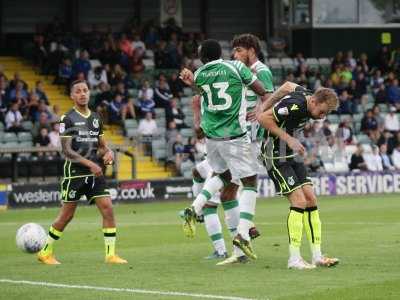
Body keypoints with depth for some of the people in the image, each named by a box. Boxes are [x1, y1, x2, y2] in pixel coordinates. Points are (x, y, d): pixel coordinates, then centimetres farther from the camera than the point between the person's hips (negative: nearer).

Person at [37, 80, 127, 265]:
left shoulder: (96, 118, 12)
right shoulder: (68, 119, -7)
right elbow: (66, 150, -13)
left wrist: (108, 152, -3)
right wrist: (89, 163, -21)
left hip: (95, 173, 5)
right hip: (75, 173, -5)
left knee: (108, 209, -8)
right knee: (67, 215, 0)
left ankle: (111, 254, -4)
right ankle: (46, 252, 17)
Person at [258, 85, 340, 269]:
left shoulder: (306, 95, 1)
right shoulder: (295, 105, -26)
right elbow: (263, 118, -25)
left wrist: (264, 105, 16)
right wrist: (289, 139, -24)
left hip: (292, 155, 9)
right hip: (276, 156, -9)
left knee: (310, 199, 2)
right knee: (299, 201, -15)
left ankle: (317, 256, 5)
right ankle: (294, 259, -11)